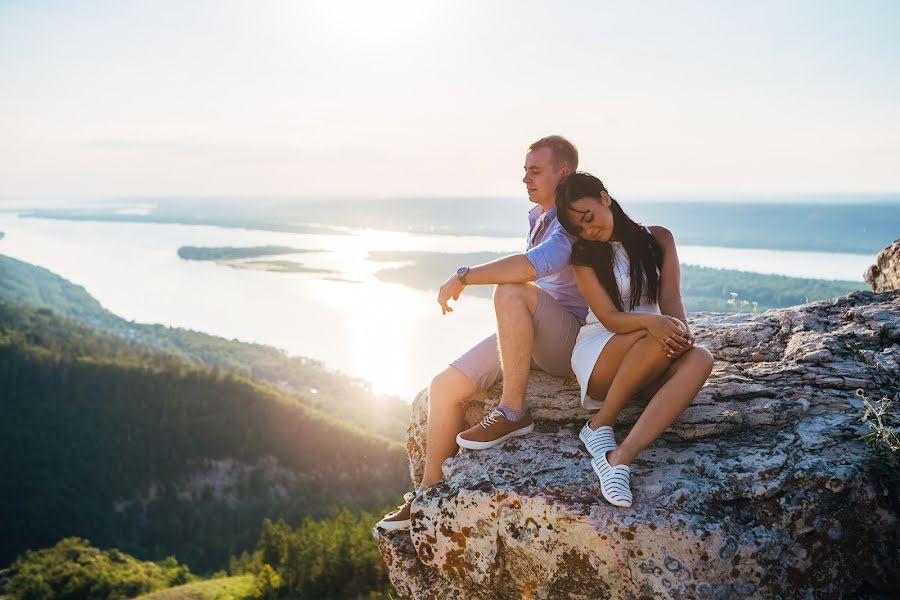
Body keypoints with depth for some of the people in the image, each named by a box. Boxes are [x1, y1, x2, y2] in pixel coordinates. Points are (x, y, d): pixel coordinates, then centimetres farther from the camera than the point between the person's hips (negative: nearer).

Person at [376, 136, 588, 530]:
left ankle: (513, 412, -24)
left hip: (570, 343, -8)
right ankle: (429, 494, 5)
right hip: (526, 338, 8)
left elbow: (537, 264, -36)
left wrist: (462, 277, -31)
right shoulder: (537, 217, 13)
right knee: (445, 386, -6)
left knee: (510, 292, -37)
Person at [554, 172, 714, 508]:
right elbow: (610, 318, -10)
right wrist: (650, 322, -32)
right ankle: (600, 426, -22)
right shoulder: (584, 256, 1)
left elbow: (670, 297, -3)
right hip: (599, 355, -3)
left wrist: (682, 329, -27)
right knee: (662, 339, -35)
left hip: (650, 366, 3)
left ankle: (620, 457, -45)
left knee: (699, 359, -33)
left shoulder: (658, 239, 9)